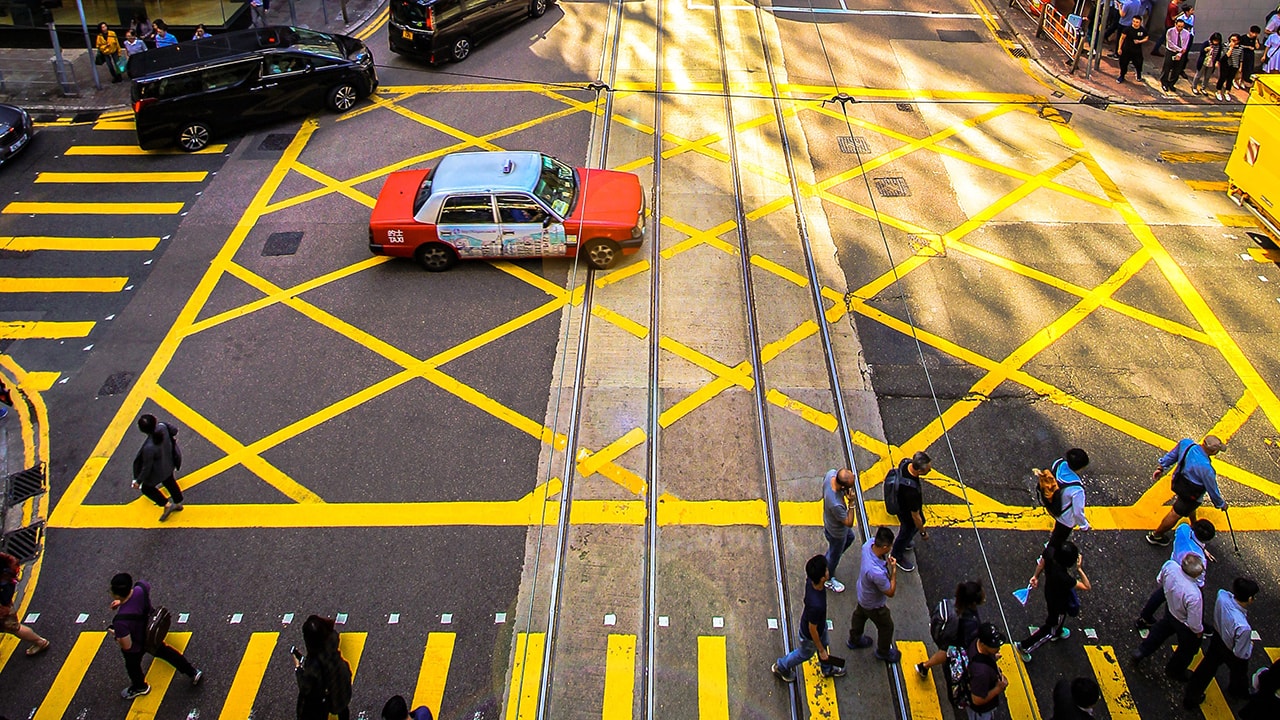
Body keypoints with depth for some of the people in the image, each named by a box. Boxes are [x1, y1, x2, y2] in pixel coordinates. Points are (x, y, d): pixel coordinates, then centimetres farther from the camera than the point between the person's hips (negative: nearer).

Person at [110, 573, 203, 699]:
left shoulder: (121, 621, -45)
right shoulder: (140, 588, -32)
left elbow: (127, 646, -31)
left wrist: (116, 635, -12)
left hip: (136, 648, -5)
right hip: (152, 633, 5)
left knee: (132, 666, 30)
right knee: (164, 651, 33)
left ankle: (139, 687, 61)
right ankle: (193, 672, 47)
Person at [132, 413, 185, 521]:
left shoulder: (149, 447, -42)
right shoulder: (162, 427, -29)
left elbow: (147, 467, -27)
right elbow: (174, 431, -6)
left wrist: (138, 481, -11)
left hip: (158, 473, -6)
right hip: (169, 465, 6)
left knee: (146, 488, 23)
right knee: (170, 482, 32)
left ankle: (167, 505, 29)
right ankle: (178, 504, 53)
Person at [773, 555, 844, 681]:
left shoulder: (811, 581, -27)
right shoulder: (816, 605, -48)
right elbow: (812, 630, -30)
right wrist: (821, 650, -15)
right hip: (809, 635, -6)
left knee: (823, 644, 32)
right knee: (805, 654, 24)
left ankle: (827, 669, 61)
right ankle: (781, 667, 50)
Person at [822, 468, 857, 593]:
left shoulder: (831, 473, -30)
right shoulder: (836, 504, -48)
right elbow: (849, 523, -30)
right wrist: (851, 503, -38)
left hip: (829, 520, 7)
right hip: (836, 532, -7)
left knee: (849, 537, 36)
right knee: (834, 556, 23)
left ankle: (827, 561, 56)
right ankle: (828, 580, 53)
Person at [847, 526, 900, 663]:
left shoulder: (869, 544, -29)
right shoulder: (877, 573, -48)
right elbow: (890, 592, -30)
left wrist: (886, 561, -12)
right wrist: (894, 570, -27)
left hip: (862, 593, 7)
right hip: (874, 604, -7)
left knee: (860, 615, 34)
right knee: (886, 626, 22)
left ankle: (854, 640, 61)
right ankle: (884, 652, 50)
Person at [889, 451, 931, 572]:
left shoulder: (905, 462, -26)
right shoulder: (912, 491, -47)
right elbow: (915, 516, -29)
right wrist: (923, 533, -11)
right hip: (906, 511, -7)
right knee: (908, 530, 23)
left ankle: (903, 543, 60)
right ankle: (896, 556, 52)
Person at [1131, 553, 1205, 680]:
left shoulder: (1170, 566, -31)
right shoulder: (1194, 595, -45)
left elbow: (1160, 580, -5)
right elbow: (1195, 625, -28)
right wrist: (1198, 631, -5)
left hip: (1170, 609, 5)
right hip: (1184, 625, -5)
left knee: (1162, 629, 37)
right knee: (1187, 649, 28)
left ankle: (1141, 652, 57)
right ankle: (1175, 671, 56)